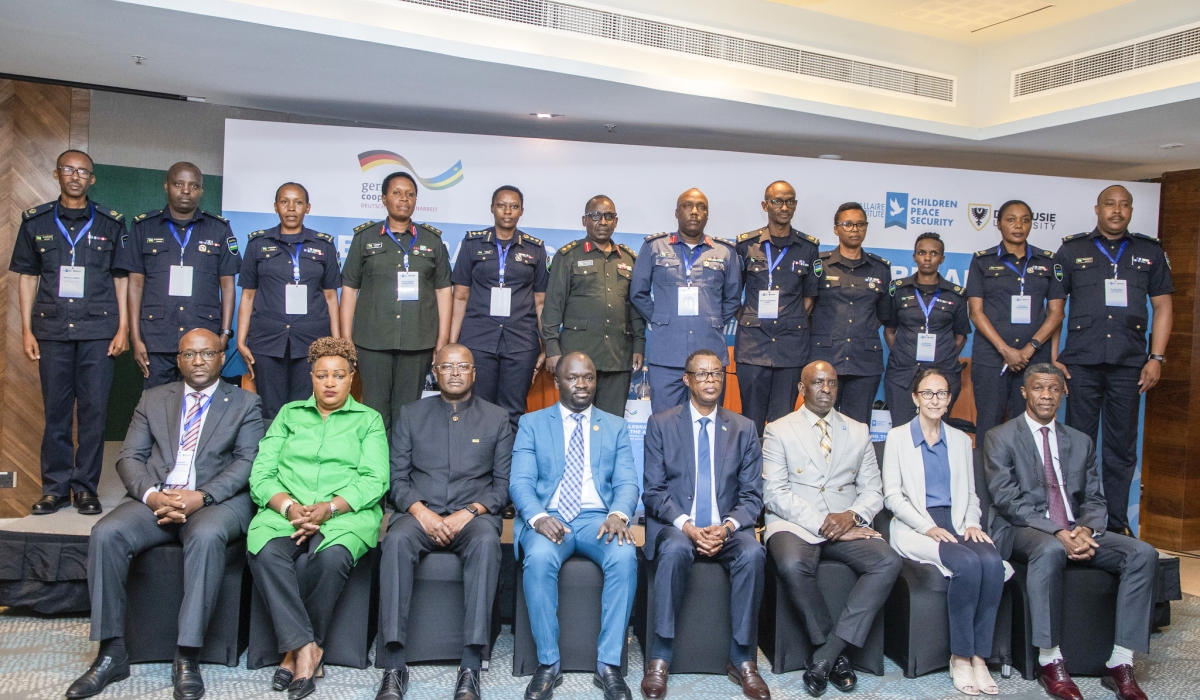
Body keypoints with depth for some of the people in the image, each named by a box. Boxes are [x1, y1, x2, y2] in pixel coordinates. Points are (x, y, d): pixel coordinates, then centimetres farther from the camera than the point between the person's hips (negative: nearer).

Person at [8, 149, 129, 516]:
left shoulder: (111, 223, 7)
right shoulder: (36, 221, 10)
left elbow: (121, 278, 7)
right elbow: (27, 276, 11)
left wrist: (123, 328, 0)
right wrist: (26, 329, 5)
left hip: (98, 330, -1)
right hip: (52, 329, 1)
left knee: (94, 410, -1)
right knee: (55, 410, 4)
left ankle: (86, 488, 8)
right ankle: (55, 487, 14)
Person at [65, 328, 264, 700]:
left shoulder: (245, 404, 10)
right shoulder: (153, 399, 19)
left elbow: (247, 463, -2)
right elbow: (129, 457, 10)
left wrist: (201, 496, -18)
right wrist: (152, 495, -12)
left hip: (217, 500, -3)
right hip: (155, 498, 3)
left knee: (207, 536, -36)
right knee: (105, 534, -25)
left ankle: (187, 658, -28)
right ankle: (111, 653, -14)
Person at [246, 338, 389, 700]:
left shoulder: (368, 419, 15)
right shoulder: (289, 413, 21)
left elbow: (374, 480, 1)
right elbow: (262, 473, 10)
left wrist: (330, 507, -16)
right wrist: (289, 506, -11)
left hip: (346, 513, -2)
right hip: (285, 511, 2)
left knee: (332, 557, -34)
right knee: (266, 553, -32)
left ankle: (295, 650, -16)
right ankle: (307, 649, -26)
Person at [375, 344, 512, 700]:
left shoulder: (497, 418, 11)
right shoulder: (411, 415, 14)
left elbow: (503, 483, 6)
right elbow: (397, 478, 8)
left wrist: (469, 513, -11)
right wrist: (422, 513, -11)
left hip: (474, 514, -1)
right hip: (420, 513, 1)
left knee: (486, 542, -35)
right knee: (396, 540, -32)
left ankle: (471, 667, -34)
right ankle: (394, 665, -29)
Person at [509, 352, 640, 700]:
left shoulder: (616, 426, 15)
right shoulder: (532, 424, 10)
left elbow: (627, 483, 4)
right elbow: (520, 482, -1)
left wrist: (618, 514, -20)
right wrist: (537, 517, -23)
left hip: (598, 518, 1)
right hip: (548, 517, -1)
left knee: (625, 557, -31)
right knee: (539, 558, -34)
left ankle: (608, 664, -18)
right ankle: (548, 663, -17)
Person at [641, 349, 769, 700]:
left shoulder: (744, 428, 10)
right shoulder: (661, 424, 5)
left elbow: (752, 495, 5)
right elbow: (654, 490, -1)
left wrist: (726, 527, -14)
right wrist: (686, 526, -17)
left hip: (727, 529, 2)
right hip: (675, 526, -1)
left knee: (753, 552, -30)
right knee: (675, 549, -35)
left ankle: (743, 659, -16)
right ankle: (660, 658, -23)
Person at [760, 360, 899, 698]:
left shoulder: (859, 432, 16)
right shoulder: (778, 431, 5)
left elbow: (872, 491, 12)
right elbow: (775, 495, -6)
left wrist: (852, 515, -11)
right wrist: (823, 523, -17)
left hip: (847, 526, 3)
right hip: (794, 524, -3)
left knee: (888, 562, -26)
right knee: (793, 565, -36)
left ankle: (825, 656, -21)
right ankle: (836, 654, -12)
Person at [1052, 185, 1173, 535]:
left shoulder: (1150, 252, 12)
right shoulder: (1072, 250, 7)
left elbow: (1162, 306, 11)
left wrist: (1156, 358, 2)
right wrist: (1052, 359, -2)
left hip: (1129, 364, 2)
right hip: (1081, 362, -1)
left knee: (1122, 447, 6)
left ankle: (1116, 524, 17)